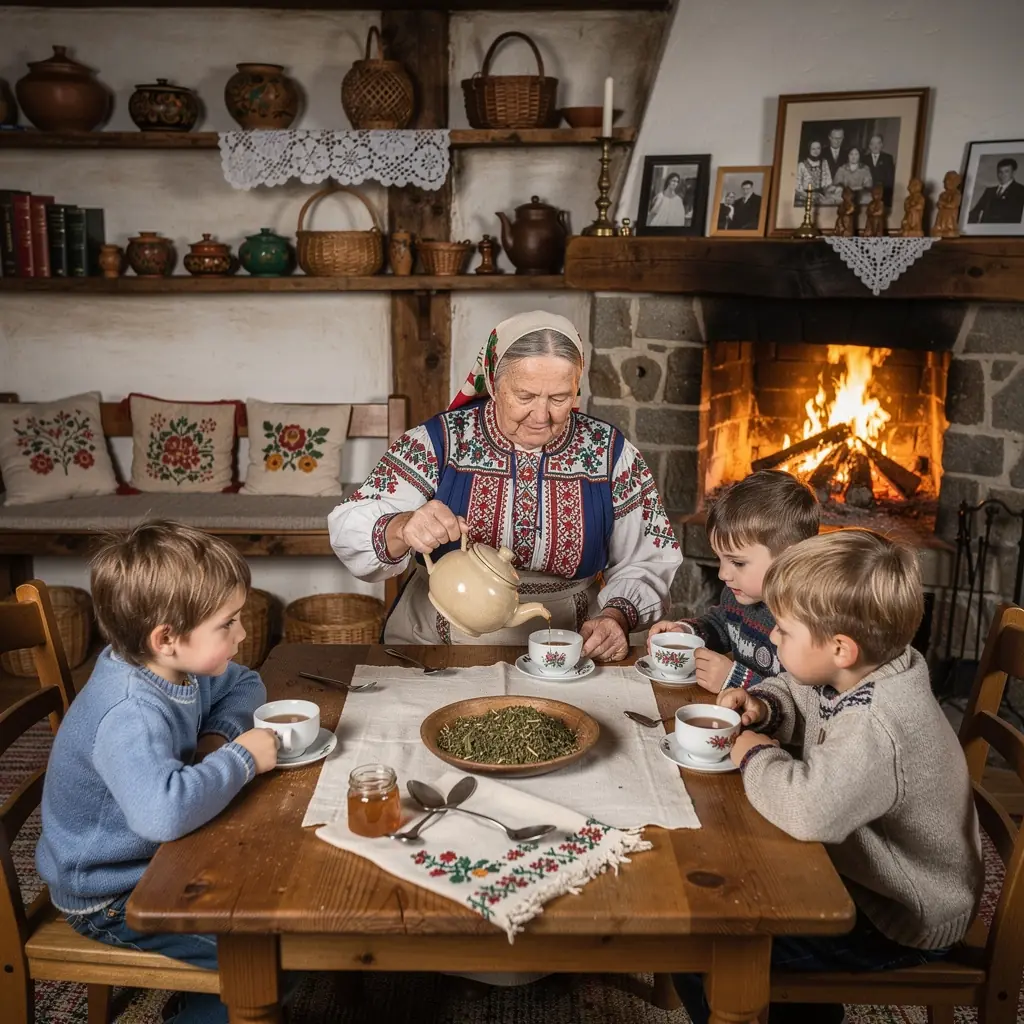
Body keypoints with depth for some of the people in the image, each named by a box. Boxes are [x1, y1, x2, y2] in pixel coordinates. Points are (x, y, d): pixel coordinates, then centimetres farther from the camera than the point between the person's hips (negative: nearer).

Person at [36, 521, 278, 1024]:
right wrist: (240, 759, -35)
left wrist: (220, 733, -10)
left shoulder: (181, 667, -8)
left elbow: (245, 684, 11)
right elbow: (164, 811, -51)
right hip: (109, 896, -8)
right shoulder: (131, 717, -34)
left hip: (156, 857, 9)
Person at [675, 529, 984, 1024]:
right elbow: (794, 692, 14)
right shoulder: (865, 673, -7)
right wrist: (762, 708, -9)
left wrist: (756, 755, -29)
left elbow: (810, 809, -49)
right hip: (861, 869, 9)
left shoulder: (878, 728, -34)